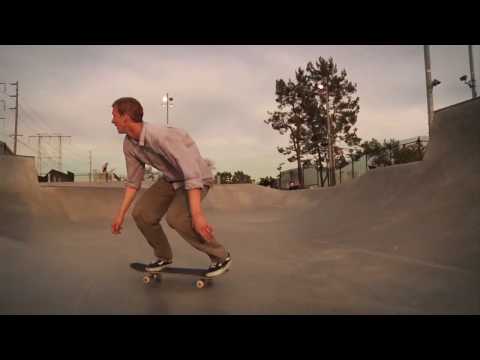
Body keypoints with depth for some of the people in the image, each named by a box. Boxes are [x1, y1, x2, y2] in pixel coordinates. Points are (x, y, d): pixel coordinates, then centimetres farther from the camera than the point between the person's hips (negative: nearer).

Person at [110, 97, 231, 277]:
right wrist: (121, 213, 4)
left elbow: (191, 171, -40)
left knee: (176, 217, -29)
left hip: (197, 177, -7)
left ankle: (220, 256, -9)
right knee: (141, 213, -8)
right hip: (171, 178, 7)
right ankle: (163, 255, 17)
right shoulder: (129, 144, -7)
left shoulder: (161, 135, -34)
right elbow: (133, 180, 5)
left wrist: (197, 214, -44)